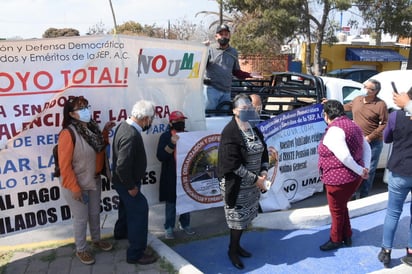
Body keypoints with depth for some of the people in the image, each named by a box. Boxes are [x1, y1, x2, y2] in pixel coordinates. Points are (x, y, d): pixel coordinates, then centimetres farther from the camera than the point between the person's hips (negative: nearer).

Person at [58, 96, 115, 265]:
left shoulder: (92, 128, -2)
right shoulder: (68, 134, -23)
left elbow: (100, 149, 12)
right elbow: (64, 165, -22)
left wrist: (105, 132, -1)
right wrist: (75, 188, -20)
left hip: (94, 181, 7)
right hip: (76, 184, -7)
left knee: (95, 213, 22)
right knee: (81, 218, 9)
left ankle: (96, 240, 45)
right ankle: (81, 250, 31)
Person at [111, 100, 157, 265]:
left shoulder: (126, 125, -3)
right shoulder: (130, 136, -33)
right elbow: (122, 166, -34)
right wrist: (131, 186, -23)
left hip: (124, 181, 10)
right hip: (126, 182, -10)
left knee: (127, 206, 31)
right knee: (139, 212, -1)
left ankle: (121, 231, 57)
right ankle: (135, 254, 10)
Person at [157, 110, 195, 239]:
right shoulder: (165, 136, -6)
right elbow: (160, 156, -16)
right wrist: (171, 143, -26)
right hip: (171, 176, -4)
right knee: (171, 202, 4)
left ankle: (185, 224, 31)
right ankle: (169, 228, 18)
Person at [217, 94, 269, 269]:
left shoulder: (254, 129, 5)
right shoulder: (230, 132, -19)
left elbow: (263, 152, 12)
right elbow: (234, 164, -22)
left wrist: (264, 172, -6)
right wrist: (255, 179, -18)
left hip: (253, 182, 7)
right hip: (236, 184, -7)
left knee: (246, 216, 16)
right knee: (238, 217, 4)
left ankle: (236, 245, 35)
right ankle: (232, 250, 24)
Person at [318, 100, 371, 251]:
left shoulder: (333, 130, -21)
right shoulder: (352, 125, 9)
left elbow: (344, 156, -29)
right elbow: (367, 148, 11)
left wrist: (360, 171, -17)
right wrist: (365, 168, 2)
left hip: (339, 179, -9)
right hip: (353, 177, 9)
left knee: (336, 211, 11)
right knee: (342, 207, 26)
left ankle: (336, 240, 29)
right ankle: (347, 237, 38)